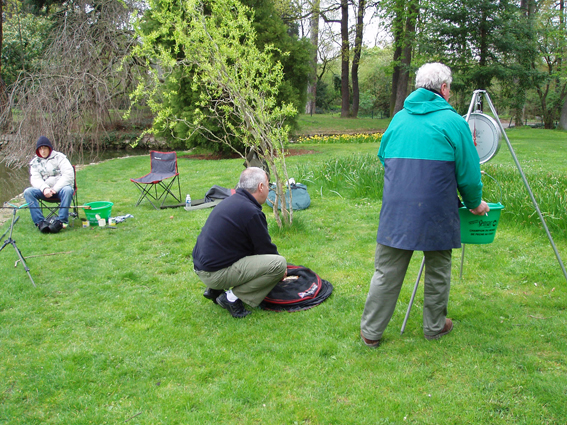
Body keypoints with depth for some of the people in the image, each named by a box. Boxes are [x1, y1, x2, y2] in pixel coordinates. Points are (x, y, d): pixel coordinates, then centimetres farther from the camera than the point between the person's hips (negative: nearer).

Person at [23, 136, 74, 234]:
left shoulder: (59, 157, -1)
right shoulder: (35, 162, 10)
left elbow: (68, 175, -11)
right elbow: (35, 179, 0)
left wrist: (55, 189, -18)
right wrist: (44, 189, -22)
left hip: (61, 188, -3)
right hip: (44, 190, 3)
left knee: (68, 190, -38)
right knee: (28, 192, -23)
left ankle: (61, 221, -39)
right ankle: (40, 222, -31)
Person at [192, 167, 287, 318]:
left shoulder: (232, 200, 11)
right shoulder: (252, 212, -18)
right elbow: (266, 249, -5)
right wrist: (280, 269, 15)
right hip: (215, 273, -10)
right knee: (279, 263, -14)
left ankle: (214, 289, 18)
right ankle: (232, 297, -7)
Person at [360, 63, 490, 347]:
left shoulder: (399, 118, 10)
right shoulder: (453, 121, -3)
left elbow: (383, 158, 20)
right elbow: (468, 172, 0)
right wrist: (475, 203, 17)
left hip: (395, 211, 3)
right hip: (436, 214, -3)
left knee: (386, 272, 8)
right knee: (438, 271, 16)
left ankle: (370, 331, 15)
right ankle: (435, 326, 31)